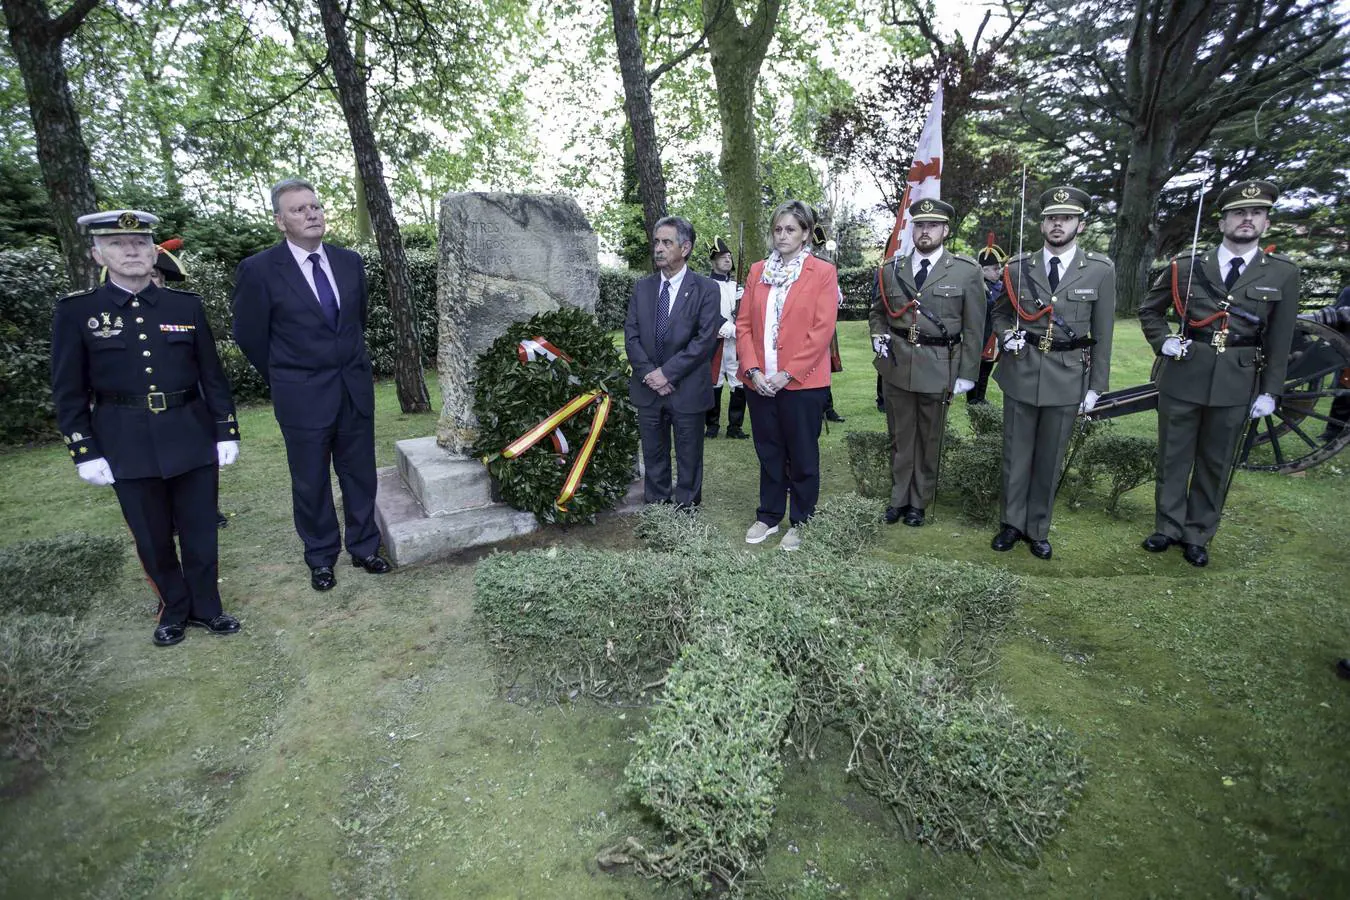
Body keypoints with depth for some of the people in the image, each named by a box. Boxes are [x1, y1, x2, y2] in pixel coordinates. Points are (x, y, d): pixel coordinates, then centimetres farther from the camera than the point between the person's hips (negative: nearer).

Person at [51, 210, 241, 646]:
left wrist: (227, 432, 1)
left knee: (200, 531, 9)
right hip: (128, 445, 0)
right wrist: (85, 452, -4)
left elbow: (212, 375, 4)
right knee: (152, 538, 12)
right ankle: (174, 608, 32)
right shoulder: (76, 311, -1)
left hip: (193, 437, 1)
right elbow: (68, 391, 1)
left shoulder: (186, 305, 2)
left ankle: (205, 608, 27)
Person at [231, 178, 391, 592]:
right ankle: (321, 557, 26)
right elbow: (250, 335, 0)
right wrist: (284, 379, 9)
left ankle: (364, 547, 28)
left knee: (360, 473, 12)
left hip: (355, 388, 4)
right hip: (303, 397, -3)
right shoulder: (259, 270, -10)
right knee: (311, 482, 9)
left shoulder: (349, 261, 3)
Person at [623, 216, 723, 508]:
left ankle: (685, 511, 24)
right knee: (653, 456, 15)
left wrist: (667, 372, -17)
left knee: (688, 459, 8)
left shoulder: (706, 289, -5)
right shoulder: (642, 287, 8)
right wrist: (649, 374, -11)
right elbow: (631, 335, 3)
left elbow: (705, 339, -13)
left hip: (687, 390, -4)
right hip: (648, 388, 4)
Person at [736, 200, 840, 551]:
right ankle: (768, 516, 29)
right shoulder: (757, 271, 10)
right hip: (760, 382, 4)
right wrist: (752, 369, -7)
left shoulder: (823, 273, -2)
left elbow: (821, 331, -10)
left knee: (803, 457, 8)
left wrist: (788, 374, -16)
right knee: (769, 453, 14)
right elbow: (744, 324, 6)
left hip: (803, 382, -4)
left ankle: (800, 523, 22)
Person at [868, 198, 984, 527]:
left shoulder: (967, 271, -1)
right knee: (900, 437, 12)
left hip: (938, 370, -2)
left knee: (929, 440, 10)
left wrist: (967, 374, -4)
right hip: (896, 367, 2)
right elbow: (877, 313, 19)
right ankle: (899, 498, 26)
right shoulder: (891, 269, 6)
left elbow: (973, 328, -1)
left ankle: (919, 502, 25)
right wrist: (879, 336, -2)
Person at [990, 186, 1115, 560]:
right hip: (1020, 374, 1)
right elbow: (1000, 313, 14)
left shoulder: (1100, 270, -2)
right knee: (1016, 454, 10)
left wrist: (1095, 386, -1)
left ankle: (1038, 529, 25)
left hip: (1067, 378, 0)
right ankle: (1013, 523, 26)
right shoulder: (1018, 267, 0)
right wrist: (1007, 335, -8)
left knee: (1050, 458, 10)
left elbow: (1102, 333, 1)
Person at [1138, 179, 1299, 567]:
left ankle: (1198, 535, 24)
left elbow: (1279, 341, 3)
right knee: (1173, 457, 9)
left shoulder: (1283, 274, 1)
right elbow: (1149, 310, 12)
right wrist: (1163, 342, -4)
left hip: (1237, 384, 1)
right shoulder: (1187, 265, -1)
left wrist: (1269, 391, 0)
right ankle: (1168, 527, 24)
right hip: (1183, 376, 0)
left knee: (1216, 463, 10)